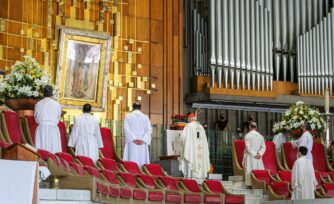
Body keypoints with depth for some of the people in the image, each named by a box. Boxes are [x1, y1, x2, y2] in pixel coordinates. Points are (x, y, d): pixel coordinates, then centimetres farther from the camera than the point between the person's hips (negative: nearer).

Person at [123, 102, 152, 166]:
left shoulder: (128, 116, 4)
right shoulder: (145, 117, 8)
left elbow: (126, 129, -8)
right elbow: (149, 130, -2)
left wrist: (133, 139, -12)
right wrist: (143, 140, -8)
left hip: (132, 143, -1)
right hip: (143, 144, 1)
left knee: (132, 160, -5)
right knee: (142, 160, 1)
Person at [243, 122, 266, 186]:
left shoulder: (247, 135, -6)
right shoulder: (260, 136, 7)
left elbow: (248, 147, -13)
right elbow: (263, 147, 1)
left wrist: (254, 154, -11)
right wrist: (259, 153, -5)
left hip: (250, 156, -3)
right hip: (258, 158, 3)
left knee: (250, 170, -2)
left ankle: (250, 183, -6)